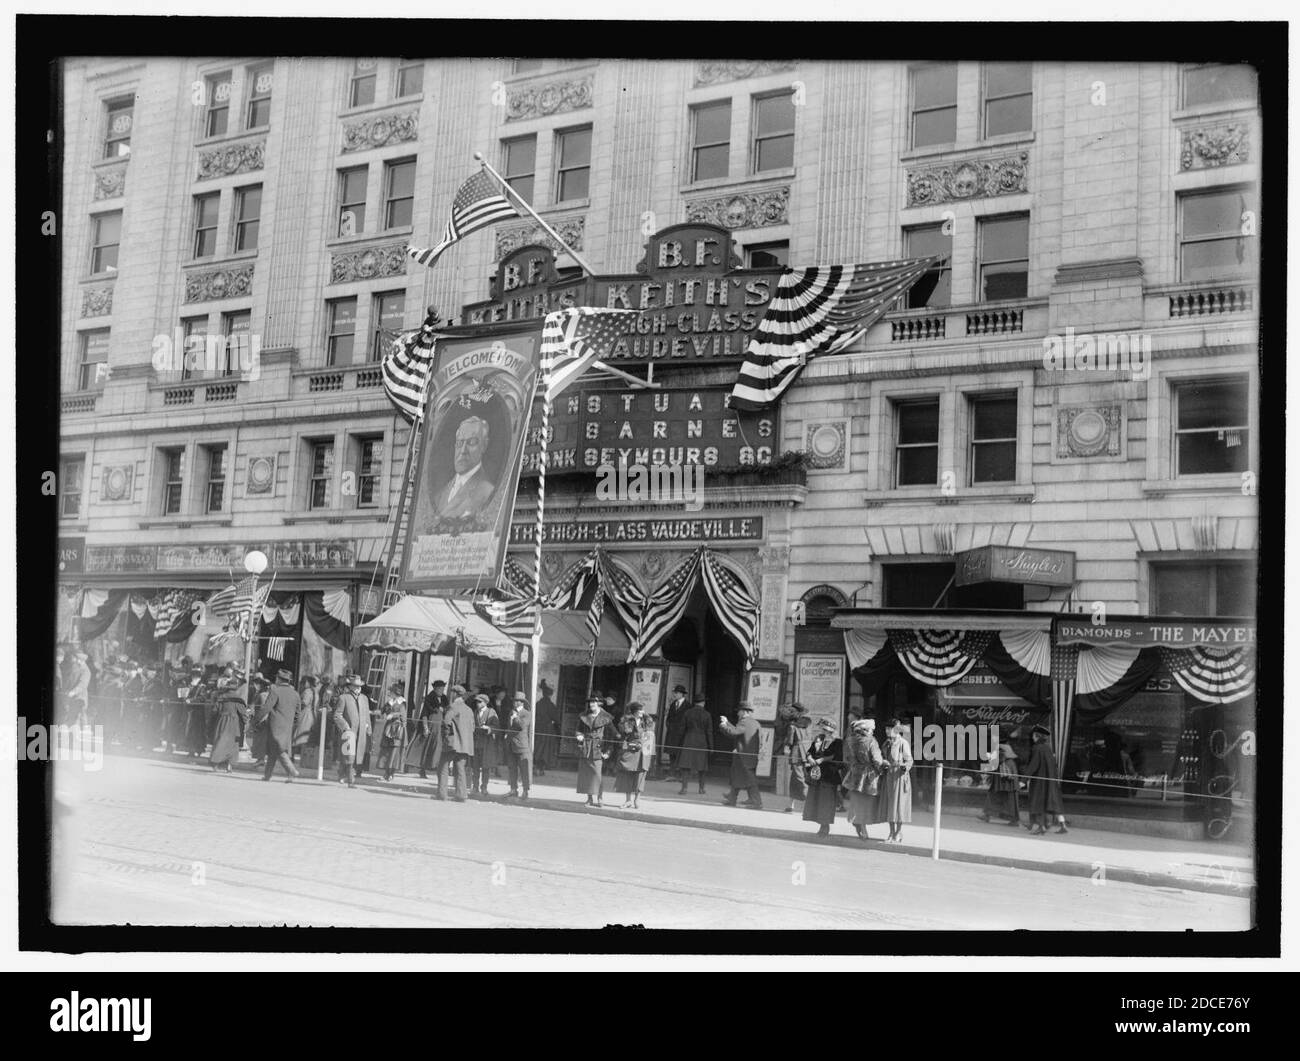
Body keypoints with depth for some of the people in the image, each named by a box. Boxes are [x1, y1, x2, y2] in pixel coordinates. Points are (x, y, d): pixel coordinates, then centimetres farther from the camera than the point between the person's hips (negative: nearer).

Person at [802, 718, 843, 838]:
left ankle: (826, 826, 4)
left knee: (826, 800, -5)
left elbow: (836, 756, -16)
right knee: (815, 799, 4)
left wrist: (822, 759, -18)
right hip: (816, 774, 6)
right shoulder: (818, 739, 13)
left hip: (829, 775, -6)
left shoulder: (836, 742, -5)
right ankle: (822, 825, 13)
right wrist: (811, 759, -11)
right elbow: (809, 752, 10)